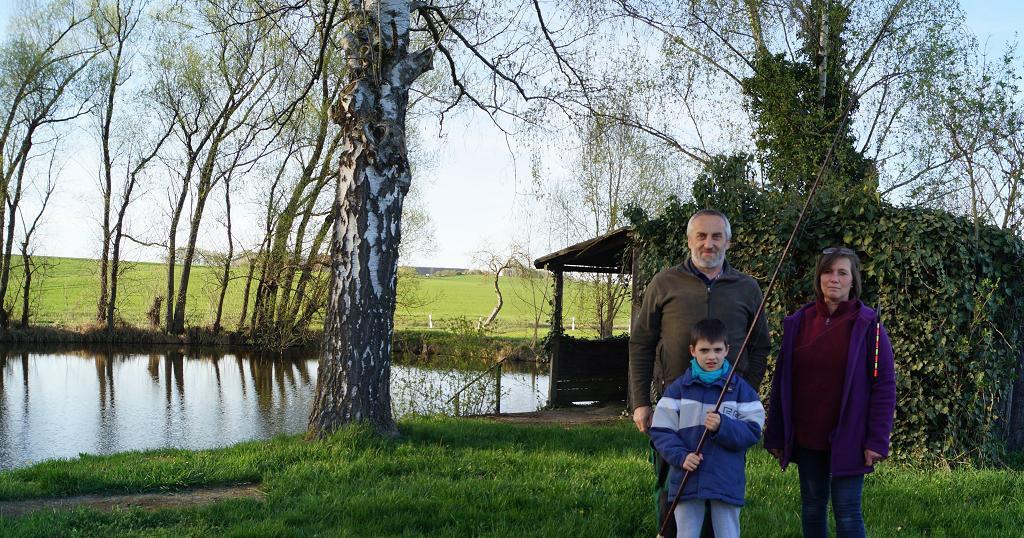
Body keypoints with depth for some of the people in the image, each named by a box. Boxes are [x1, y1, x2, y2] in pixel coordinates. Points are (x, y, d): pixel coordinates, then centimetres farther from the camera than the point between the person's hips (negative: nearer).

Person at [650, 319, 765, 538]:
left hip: (727, 482, 0)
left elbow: (752, 432, -4)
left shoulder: (740, 388, 0)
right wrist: (680, 455, -16)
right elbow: (660, 431, -1)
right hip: (687, 480, 0)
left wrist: (723, 426, -21)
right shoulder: (678, 388, 1)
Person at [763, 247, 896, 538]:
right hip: (806, 438, 4)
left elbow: (883, 385, -7)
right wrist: (775, 435, 4)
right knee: (812, 508, 12)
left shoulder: (867, 325, -5)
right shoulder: (798, 323, 4)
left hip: (847, 438, -3)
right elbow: (782, 382, 7)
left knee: (847, 511, -1)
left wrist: (877, 440, -13)